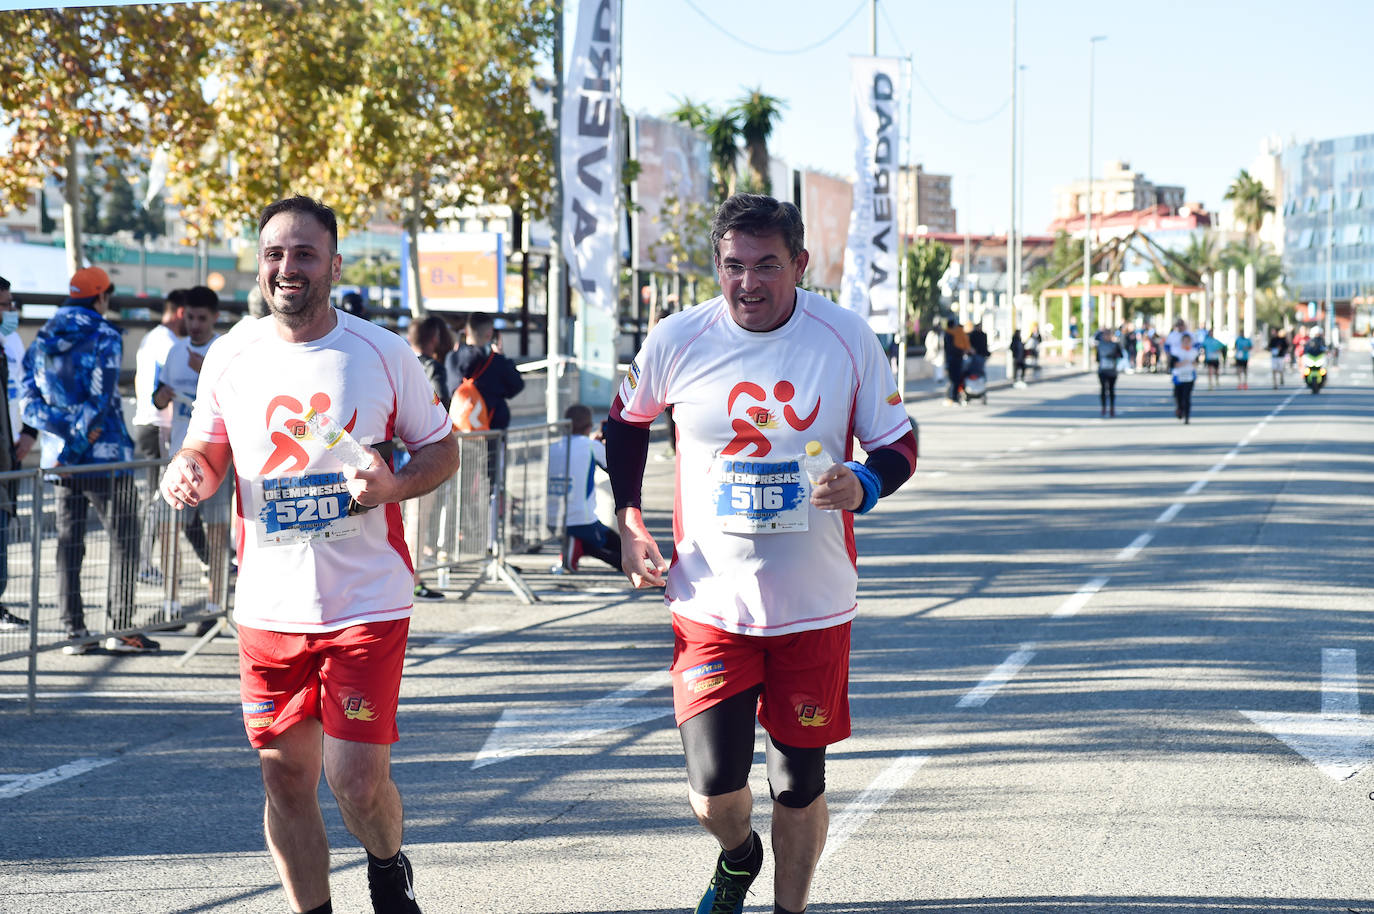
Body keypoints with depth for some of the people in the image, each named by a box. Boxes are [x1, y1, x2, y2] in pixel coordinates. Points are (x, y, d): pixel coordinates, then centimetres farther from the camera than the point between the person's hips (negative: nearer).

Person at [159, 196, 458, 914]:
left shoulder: (382, 353, -3)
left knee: (358, 782, -6)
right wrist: (189, 471, -11)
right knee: (285, 776, 7)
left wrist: (393, 486, -15)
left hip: (366, 604, -3)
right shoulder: (230, 357, 3)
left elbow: (441, 449, 6)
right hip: (268, 609, 3)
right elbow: (208, 454, 13)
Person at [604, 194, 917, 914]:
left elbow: (897, 444, 3)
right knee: (714, 792, -8)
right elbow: (627, 422, 14)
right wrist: (629, 523, 5)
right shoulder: (677, 341, -6)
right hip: (710, 604, 0)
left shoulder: (846, 338, -7)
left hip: (814, 605, 1)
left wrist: (862, 485, -19)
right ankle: (736, 855, 29)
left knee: (799, 785, 9)